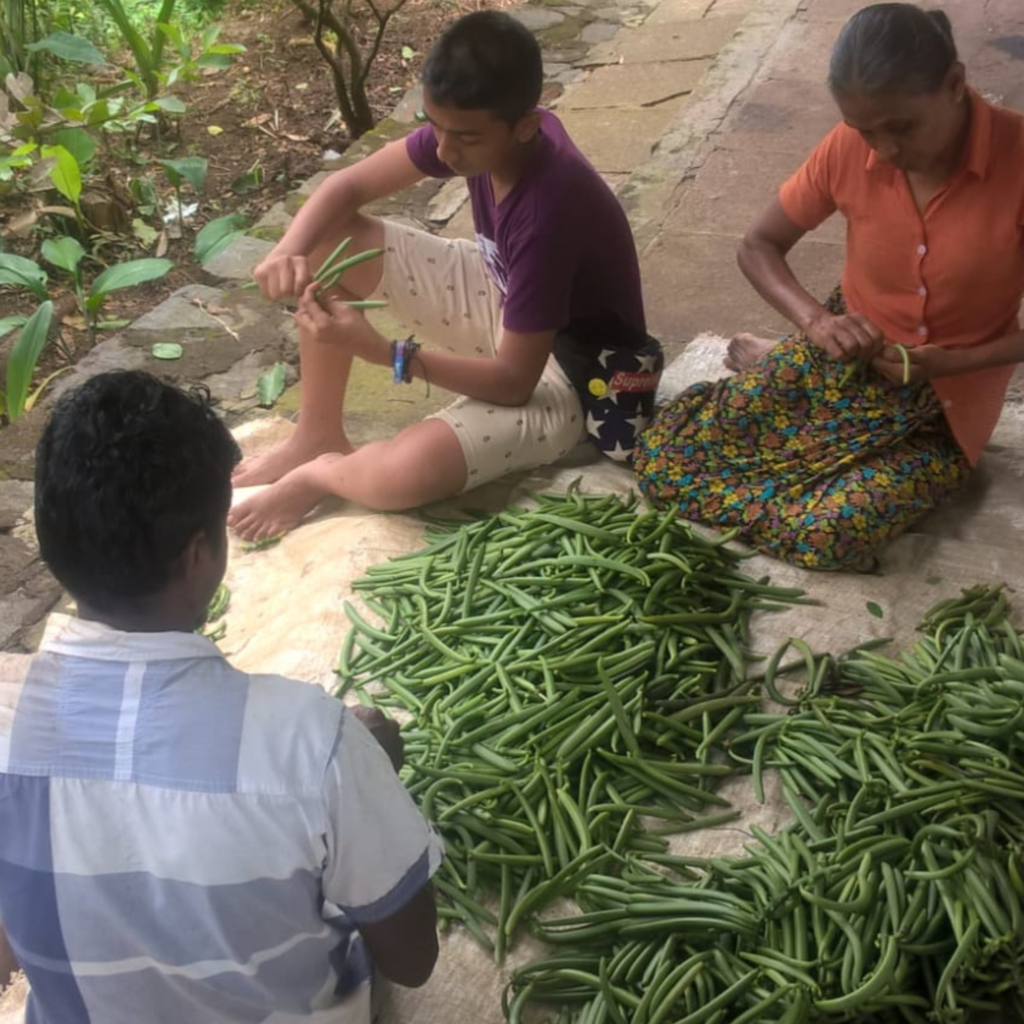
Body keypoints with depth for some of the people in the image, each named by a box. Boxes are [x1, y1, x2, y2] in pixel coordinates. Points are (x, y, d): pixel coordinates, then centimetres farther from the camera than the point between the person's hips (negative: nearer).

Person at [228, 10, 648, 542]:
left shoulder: (547, 213, -36)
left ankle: (322, 472, 4)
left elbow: (515, 380, -30)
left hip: (572, 371, -8)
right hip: (504, 299, 8)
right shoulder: (473, 125, -15)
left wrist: (379, 350, -35)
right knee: (327, 243, -5)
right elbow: (350, 185, -6)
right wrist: (291, 248, -27)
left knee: (397, 474, -33)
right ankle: (318, 436, 8)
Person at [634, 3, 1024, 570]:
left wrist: (950, 362, -27)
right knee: (661, 459, -11)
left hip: (944, 402, -2)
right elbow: (757, 246, -3)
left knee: (828, 536, -26)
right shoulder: (850, 147, -14)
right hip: (845, 358, 2)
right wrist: (815, 320, -20)